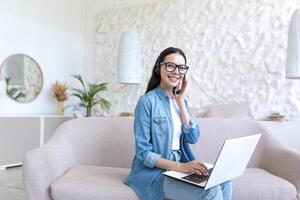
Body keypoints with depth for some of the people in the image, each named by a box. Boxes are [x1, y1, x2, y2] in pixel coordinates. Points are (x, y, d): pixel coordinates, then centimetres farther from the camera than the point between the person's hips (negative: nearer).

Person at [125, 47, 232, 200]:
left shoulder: (182, 101, 9)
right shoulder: (147, 101, -13)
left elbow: (193, 138, -3)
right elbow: (143, 152, -16)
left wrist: (181, 101, -8)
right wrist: (180, 166, -26)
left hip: (181, 167, 6)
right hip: (155, 172, -6)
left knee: (224, 183, -15)